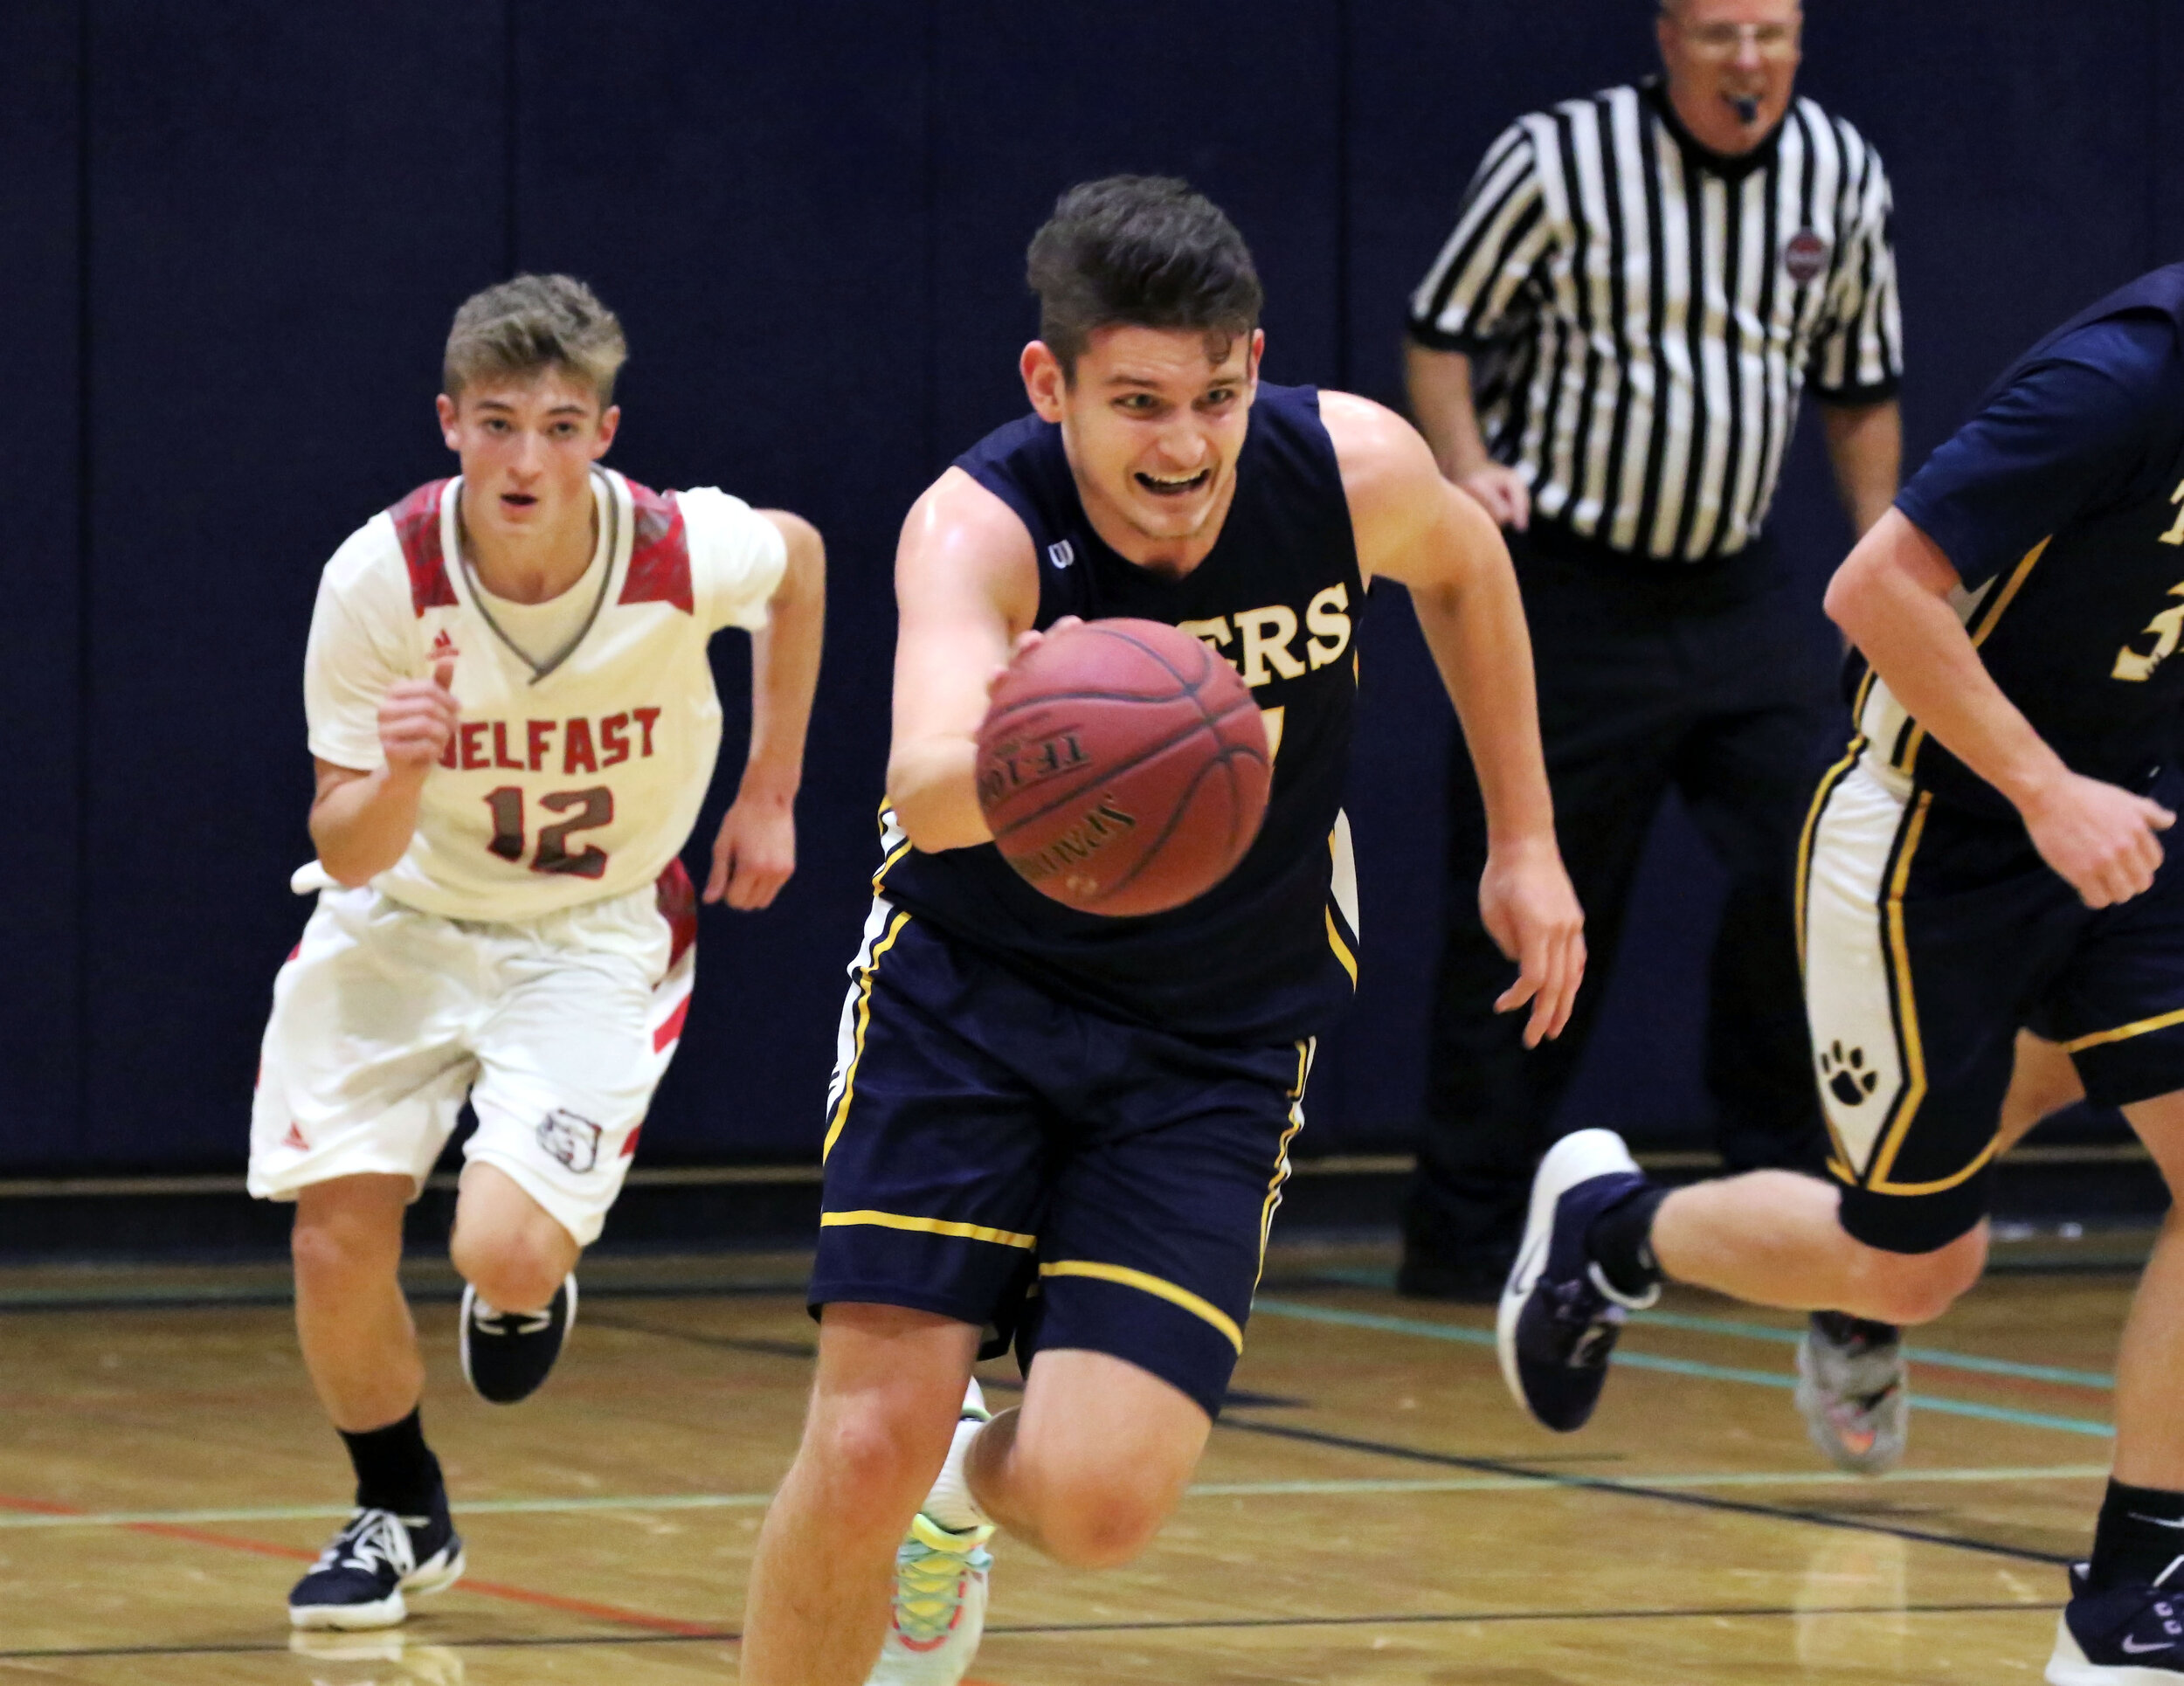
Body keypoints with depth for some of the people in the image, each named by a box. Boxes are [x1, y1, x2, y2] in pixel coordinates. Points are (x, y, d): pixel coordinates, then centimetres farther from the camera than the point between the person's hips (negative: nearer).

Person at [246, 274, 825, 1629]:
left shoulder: (686, 554, -24)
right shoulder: (378, 580, -24)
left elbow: (798, 559, 4)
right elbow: (350, 858, -18)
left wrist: (770, 796, 6)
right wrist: (399, 773, -41)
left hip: (598, 933, -1)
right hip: (403, 919, 1)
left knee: (504, 1252, -21)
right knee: (338, 1241, -10)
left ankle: (530, 1296, 20)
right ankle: (400, 1515, 20)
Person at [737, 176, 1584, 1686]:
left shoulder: (1351, 469, -18)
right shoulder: (978, 526, -27)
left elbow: (1464, 566, 9)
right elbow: (924, 793, -47)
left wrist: (1525, 841, 11)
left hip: (1218, 1040, 2)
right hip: (971, 993, -2)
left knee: (1097, 1501, -13)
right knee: (869, 1447, -15)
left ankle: (978, 1488, 25)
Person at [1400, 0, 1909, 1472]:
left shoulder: (1843, 179, 4)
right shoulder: (1558, 162, -9)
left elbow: (1863, 386, 15)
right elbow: (1445, 332, -2)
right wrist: (1468, 467, -19)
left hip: (1739, 593, 4)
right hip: (1566, 590, -4)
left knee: (1810, 879, -10)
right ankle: (1467, 1236, 10)